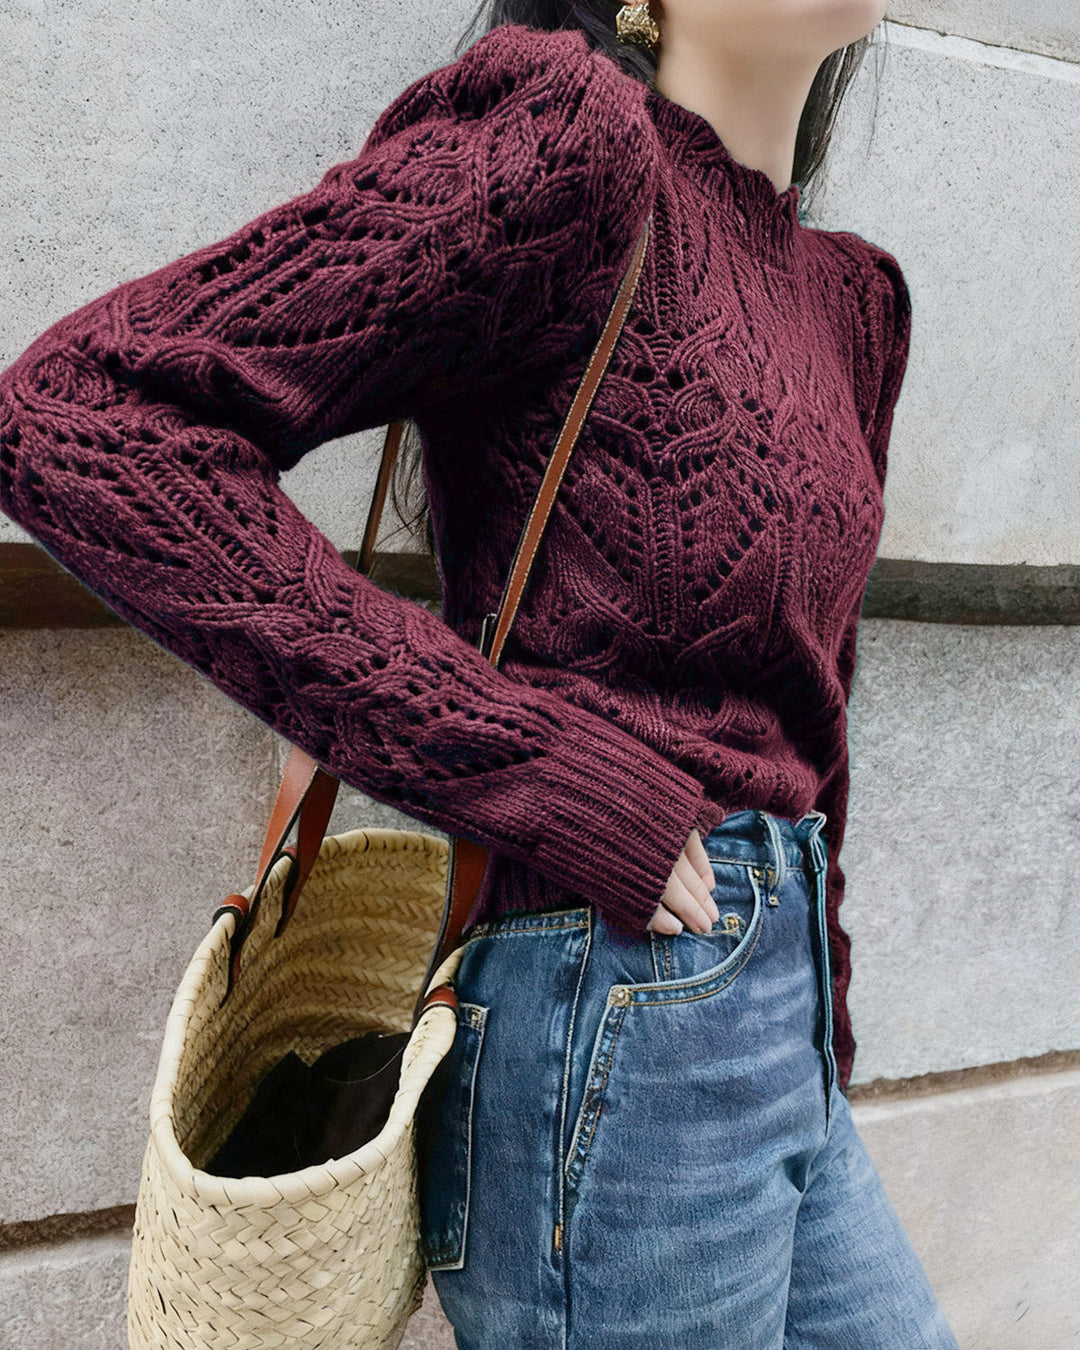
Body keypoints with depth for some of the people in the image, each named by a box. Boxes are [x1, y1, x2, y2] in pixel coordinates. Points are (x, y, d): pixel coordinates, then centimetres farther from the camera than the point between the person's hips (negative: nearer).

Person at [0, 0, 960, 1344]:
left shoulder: (845, 295, 12)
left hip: (771, 1008, 8)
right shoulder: (571, 139, -13)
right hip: (613, 1019, -8)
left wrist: (816, 1021, 19)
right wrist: (529, 762, -22)